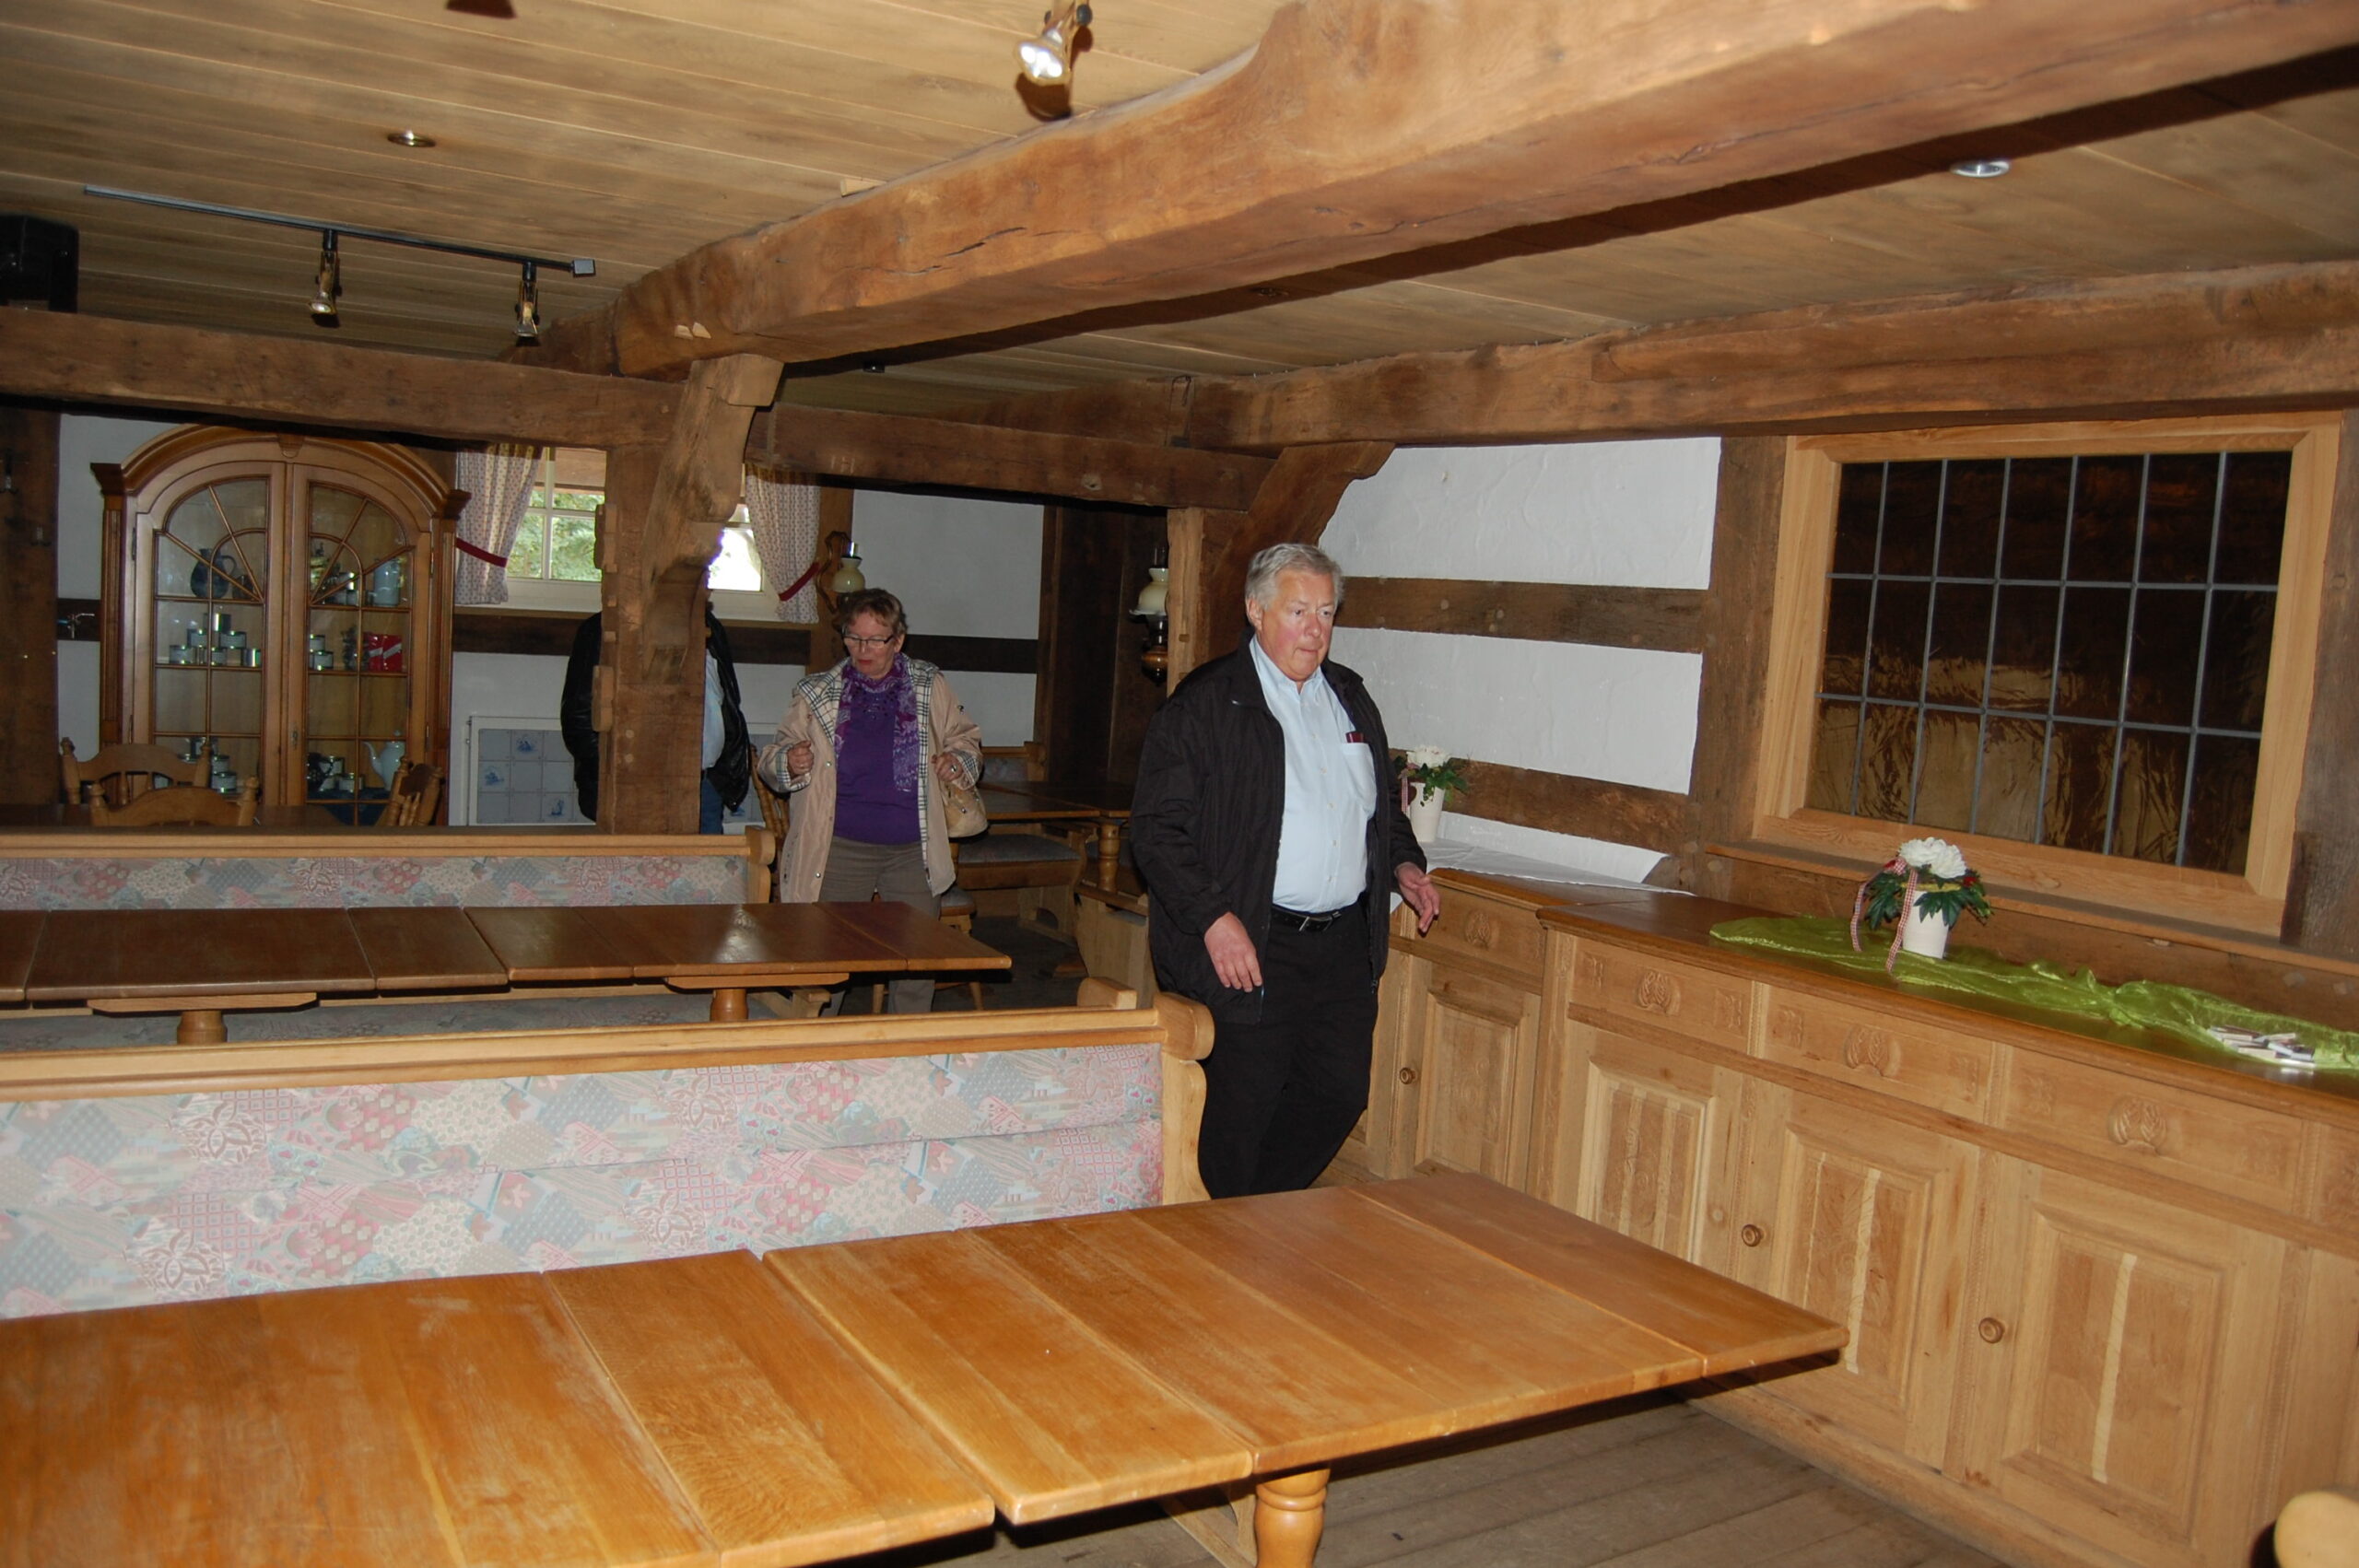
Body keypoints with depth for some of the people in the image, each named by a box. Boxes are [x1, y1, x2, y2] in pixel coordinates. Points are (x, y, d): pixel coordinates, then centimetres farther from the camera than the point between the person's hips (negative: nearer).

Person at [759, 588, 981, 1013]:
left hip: (913, 851, 1)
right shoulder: (816, 693, 6)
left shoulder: (931, 688, 7)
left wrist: (959, 760, -3)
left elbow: (965, 738, 20)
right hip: (840, 848, -1)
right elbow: (773, 757, 9)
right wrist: (789, 762, -15)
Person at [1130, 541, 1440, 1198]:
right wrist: (1214, 918, -21)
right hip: (1249, 948, -6)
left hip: (1346, 942, 6)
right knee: (1243, 1110, 0)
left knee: (1340, 1096, 9)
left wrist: (1403, 863, 10)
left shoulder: (1351, 698, 15)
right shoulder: (1204, 703, -6)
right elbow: (1158, 829, -12)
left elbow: (1382, 804, 28)